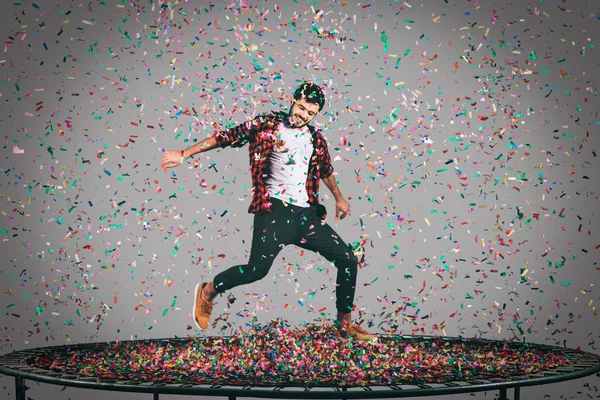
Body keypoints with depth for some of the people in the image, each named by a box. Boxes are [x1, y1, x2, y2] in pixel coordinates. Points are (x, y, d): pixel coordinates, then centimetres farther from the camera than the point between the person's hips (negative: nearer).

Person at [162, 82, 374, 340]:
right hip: (274, 211, -5)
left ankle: (345, 323, 17)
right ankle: (207, 292, 6)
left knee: (348, 260, 1)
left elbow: (326, 170, 31)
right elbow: (227, 137, 1)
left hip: (306, 214, 6)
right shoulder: (268, 124, 1)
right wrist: (185, 154, 0)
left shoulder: (316, 139, 14)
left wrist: (339, 199, 41)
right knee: (257, 268, -21)